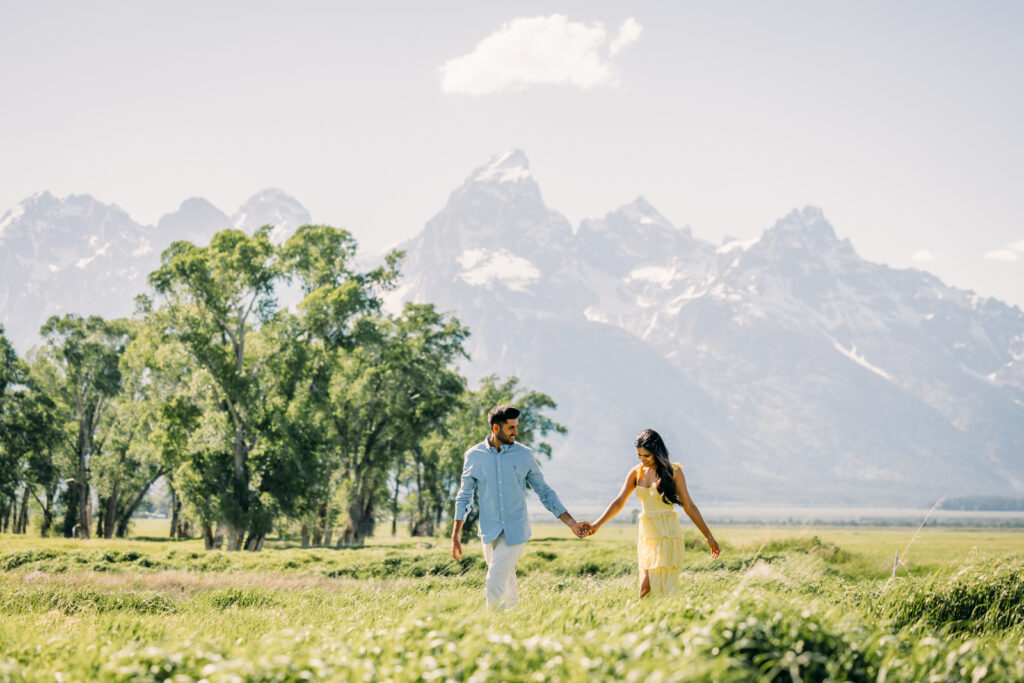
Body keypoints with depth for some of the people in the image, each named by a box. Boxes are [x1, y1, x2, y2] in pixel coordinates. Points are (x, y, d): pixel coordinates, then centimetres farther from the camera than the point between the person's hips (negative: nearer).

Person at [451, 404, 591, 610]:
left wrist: (572, 523, 3)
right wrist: (456, 535, 3)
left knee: (496, 583, -14)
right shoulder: (474, 455, 1)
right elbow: (464, 496, 8)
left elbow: (544, 491, 7)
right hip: (490, 531, 2)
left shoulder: (524, 455, 0)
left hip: (516, 531, -2)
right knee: (507, 585, 8)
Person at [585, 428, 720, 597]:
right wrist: (597, 524, -7)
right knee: (645, 590, -1)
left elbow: (689, 507, 2)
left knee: (664, 589, -12)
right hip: (646, 534, 5)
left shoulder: (672, 471, -3)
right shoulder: (636, 473, 9)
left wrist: (709, 537, 4)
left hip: (667, 534, -5)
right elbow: (619, 502, 6)